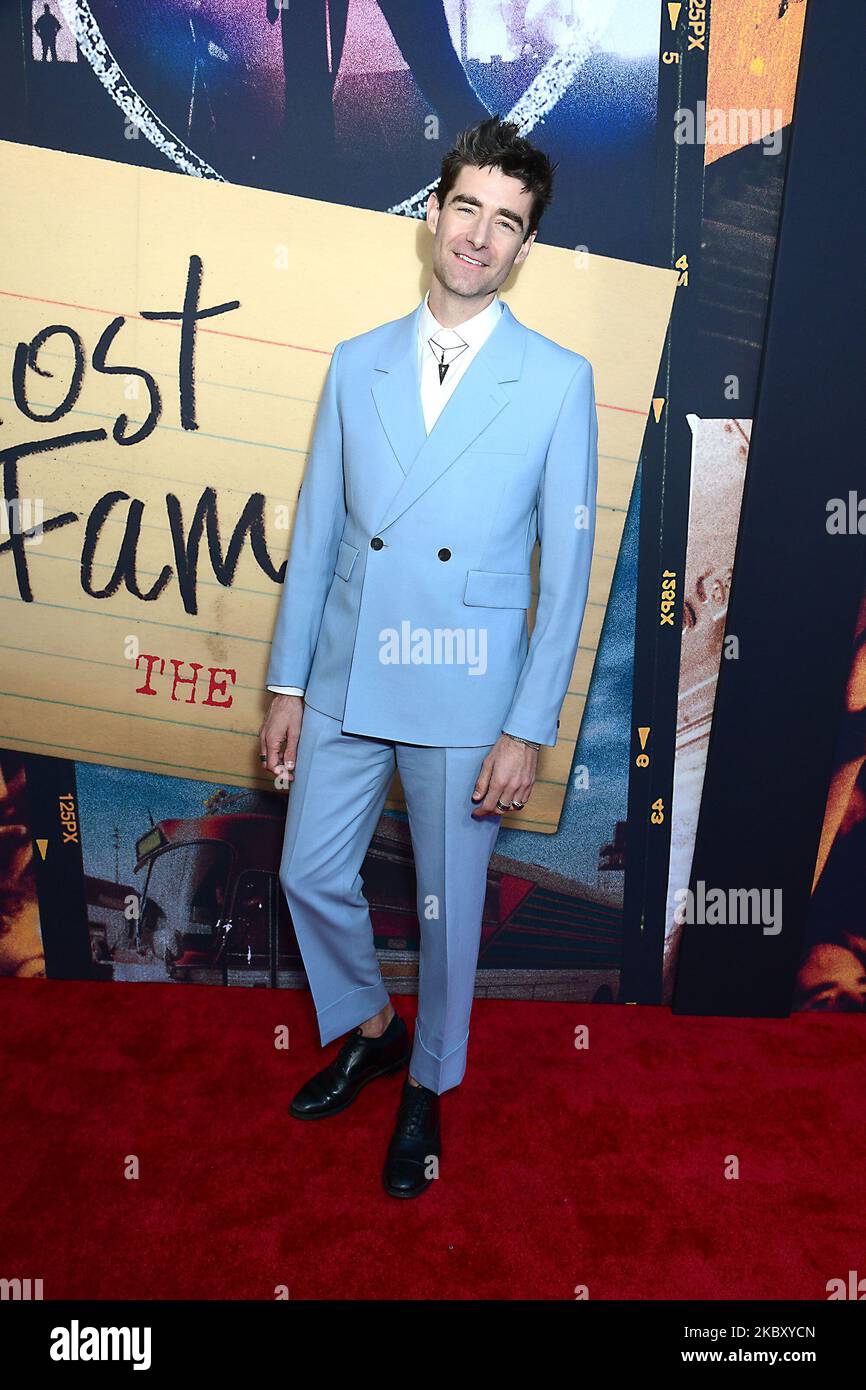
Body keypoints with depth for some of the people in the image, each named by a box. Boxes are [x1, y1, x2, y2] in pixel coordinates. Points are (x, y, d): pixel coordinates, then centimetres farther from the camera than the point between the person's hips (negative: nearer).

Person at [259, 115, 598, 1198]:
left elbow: (567, 567, -6)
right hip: (344, 685, 4)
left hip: (466, 698, -3)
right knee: (311, 875, 13)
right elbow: (316, 532, 6)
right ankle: (369, 1029, 43)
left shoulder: (558, 380, -5)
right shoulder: (356, 364, 5)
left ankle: (428, 1087, 38)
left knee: (447, 907, 11)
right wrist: (286, 683, 4)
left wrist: (529, 728, -11)